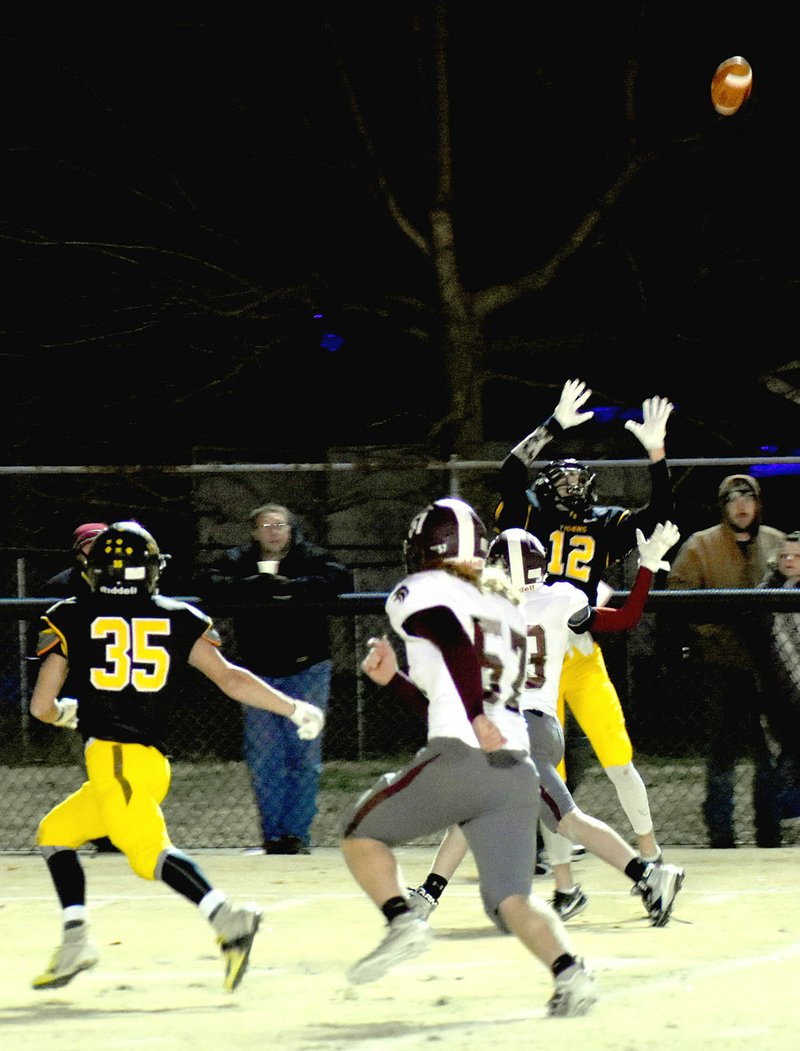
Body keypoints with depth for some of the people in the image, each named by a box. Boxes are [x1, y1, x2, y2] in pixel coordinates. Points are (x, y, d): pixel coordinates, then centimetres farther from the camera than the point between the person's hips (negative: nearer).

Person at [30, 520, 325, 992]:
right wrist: (296, 709, 8)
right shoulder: (178, 619, 14)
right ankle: (75, 941, 9)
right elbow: (229, 678, 5)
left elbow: (42, 705, 7)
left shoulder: (70, 618, 7)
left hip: (111, 755, -6)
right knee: (55, 832, 21)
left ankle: (227, 918, -39)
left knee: (150, 851, -17)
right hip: (153, 761, 6)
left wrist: (65, 713, 30)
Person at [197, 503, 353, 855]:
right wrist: (255, 586, -23)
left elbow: (340, 579, -15)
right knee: (263, 758, 0)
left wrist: (290, 587, -23)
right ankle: (273, 832, 8)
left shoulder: (309, 558, 0)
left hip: (307, 670, -1)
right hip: (260, 673, 1)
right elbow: (208, 584, -10)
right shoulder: (239, 561, 4)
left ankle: (296, 831, 4)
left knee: (305, 755, -3)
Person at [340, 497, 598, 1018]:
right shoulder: (505, 608, 27)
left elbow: (457, 642, -17)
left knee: (362, 831, 16)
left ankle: (404, 921, -7)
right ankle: (569, 972, -24)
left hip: (459, 760, -6)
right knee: (510, 898, 3)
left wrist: (477, 717, -20)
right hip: (518, 769, 6)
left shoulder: (422, 593, 5)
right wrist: (393, 679, 33)